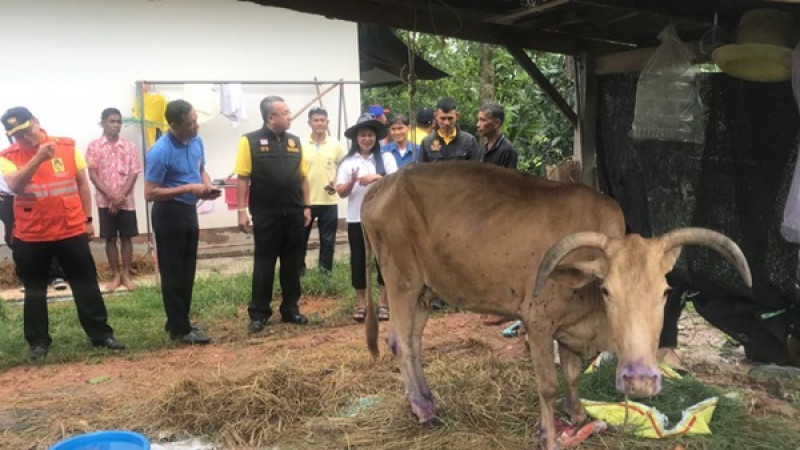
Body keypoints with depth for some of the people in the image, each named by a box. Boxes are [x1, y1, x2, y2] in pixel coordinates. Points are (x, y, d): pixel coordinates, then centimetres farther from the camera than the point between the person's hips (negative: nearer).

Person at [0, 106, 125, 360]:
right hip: (31, 236, 0)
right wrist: (38, 158, -32)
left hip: (72, 231, 0)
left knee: (86, 285, 7)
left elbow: (82, 183, 7)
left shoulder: (67, 147, 0)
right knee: (34, 291, 10)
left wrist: (87, 219, 6)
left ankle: (101, 334, 17)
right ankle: (38, 341, 24)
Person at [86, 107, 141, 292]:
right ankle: (116, 275, 15)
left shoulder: (129, 146, 3)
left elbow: (133, 174, -1)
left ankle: (127, 274, 14)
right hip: (105, 201, -1)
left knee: (126, 237, 5)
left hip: (126, 200, 1)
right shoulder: (94, 146, 0)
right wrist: (111, 196, -13)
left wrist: (121, 196, -12)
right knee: (110, 238, 5)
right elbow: (93, 175, -4)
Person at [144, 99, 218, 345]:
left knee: (187, 271, 15)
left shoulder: (197, 141, 1)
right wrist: (188, 188, -24)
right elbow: (150, 193, -22)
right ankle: (179, 329, 12)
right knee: (173, 274, 2)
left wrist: (207, 186, -4)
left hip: (189, 210, 8)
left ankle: (179, 321, 29)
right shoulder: (160, 151, -21)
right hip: (169, 213, -8)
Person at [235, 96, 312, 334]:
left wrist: (306, 206, 7)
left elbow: (303, 177, 11)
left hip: (293, 213, 4)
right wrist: (242, 211, -10)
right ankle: (258, 313, 13)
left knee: (292, 263, 10)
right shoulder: (250, 141, -6)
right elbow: (242, 178, -7)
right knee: (264, 264, 3)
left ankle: (290, 309, 21)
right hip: (266, 214, -4)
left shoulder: (294, 141, 8)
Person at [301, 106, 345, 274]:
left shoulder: (336, 145, 1)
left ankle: (326, 272, 21)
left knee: (328, 240, 8)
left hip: (329, 201, 1)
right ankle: (299, 271, 23)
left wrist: (337, 183, -9)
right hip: (305, 201, 0)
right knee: (300, 239, 8)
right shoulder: (301, 145, -1)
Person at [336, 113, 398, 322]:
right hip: (356, 219, 1)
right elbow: (341, 192, 0)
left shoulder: (386, 158, 1)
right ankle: (361, 305, 17)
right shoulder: (347, 162, 4)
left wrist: (377, 177, -20)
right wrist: (352, 181, -19)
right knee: (359, 260, 6)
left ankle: (383, 303, 15)